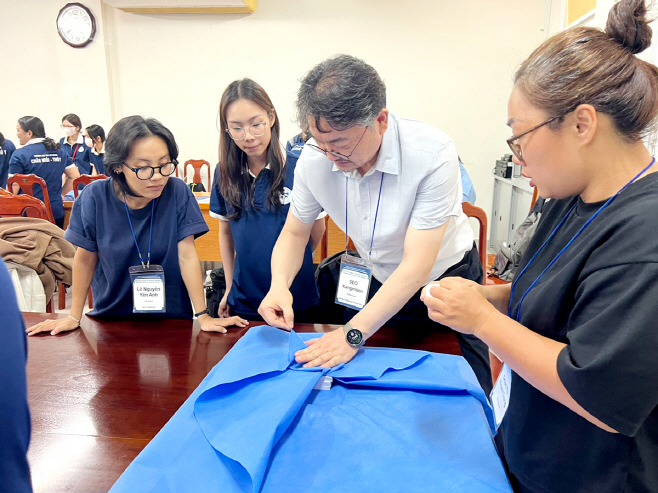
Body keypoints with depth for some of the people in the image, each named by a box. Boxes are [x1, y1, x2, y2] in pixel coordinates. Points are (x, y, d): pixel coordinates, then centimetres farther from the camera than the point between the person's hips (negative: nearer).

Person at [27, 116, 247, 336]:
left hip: (171, 316, -2)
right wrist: (74, 317, 4)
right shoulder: (95, 197, -12)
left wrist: (203, 316, -14)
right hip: (111, 315, 3)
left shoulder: (177, 192, -14)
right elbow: (86, 258, -2)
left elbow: (187, 255, -12)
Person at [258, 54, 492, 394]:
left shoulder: (433, 153, -32)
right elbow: (294, 232, -5)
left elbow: (416, 266, -32)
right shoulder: (315, 157, -19)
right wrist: (280, 284, -25)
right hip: (376, 282, 3)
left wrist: (353, 333, -38)